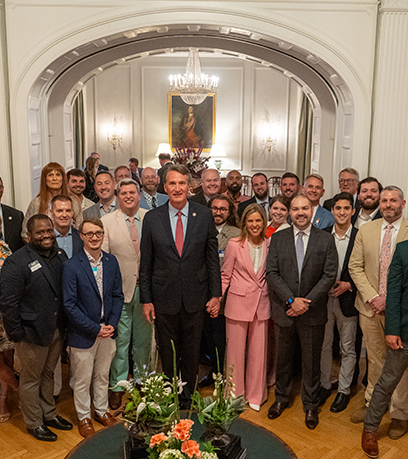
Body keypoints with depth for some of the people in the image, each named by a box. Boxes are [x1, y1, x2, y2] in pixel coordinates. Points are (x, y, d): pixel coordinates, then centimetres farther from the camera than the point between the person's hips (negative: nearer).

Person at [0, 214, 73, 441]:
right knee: (31, 378, 13)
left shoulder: (60, 255, 1)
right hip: (33, 333, -6)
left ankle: (49, 414, 41)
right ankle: (34, 423, 32)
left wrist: (66, 324, 7)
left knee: (48, 374, 23)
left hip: (57, 330, 6)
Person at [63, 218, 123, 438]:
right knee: (82, 379, 12)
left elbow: (117, 295, 6)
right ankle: (84, 417, 34)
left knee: (102, 375, 21)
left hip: (108, 331, 4)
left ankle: (102, 410, 41)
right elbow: (69, 305, -16)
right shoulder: (72, 266, -15)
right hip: (83, 334, -4)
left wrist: (112, 324, -6)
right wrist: (95, 329, -17)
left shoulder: (111, 261, 0)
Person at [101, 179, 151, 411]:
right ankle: (117, 386, 23)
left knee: (144, 337, 15)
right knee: (120, 339, 7)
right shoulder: (107, 222, -2)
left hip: (146, 288, 2)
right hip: (120, 289, -1)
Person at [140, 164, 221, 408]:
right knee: (168, 352, 13)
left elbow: (212, 258, 2)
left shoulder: (205, 215, -2)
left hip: (195, 297, 0)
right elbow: (146, 263, 1)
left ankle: (187, 398, 33)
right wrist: (146, 299, 0)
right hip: (164, 298, 0)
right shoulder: (152, 218, -2)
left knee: (191, 352, 13)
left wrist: (216, 294, 0)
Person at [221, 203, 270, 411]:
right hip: (238, 302, -2)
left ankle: (255, 395, 29)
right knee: (235, 350, 7)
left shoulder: (269, 245, 1)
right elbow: (225, 275, 0)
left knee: (258, 351, 9)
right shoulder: (234, 245, -6)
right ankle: (235, 394, 27)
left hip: (261, 304, 2)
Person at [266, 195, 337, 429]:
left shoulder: (326, 239, -2)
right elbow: (272, 273, -4)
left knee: (312, 361, 12)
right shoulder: (278, 238, 1)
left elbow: (330, 275, -6)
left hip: (313, 312, -1)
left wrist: (307, 302, -14)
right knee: (283, 357, 16)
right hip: (284, 310, 1)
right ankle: (281, 398, 37)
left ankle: (311, 405, 31)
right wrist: (291, 300, -14)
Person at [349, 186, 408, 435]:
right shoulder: (366, 230, 5)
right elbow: (355, 266, 3)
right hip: (370, 307, 3)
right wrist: (371, 297, -7)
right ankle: (372, 403, 34)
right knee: (375, 360, 16)